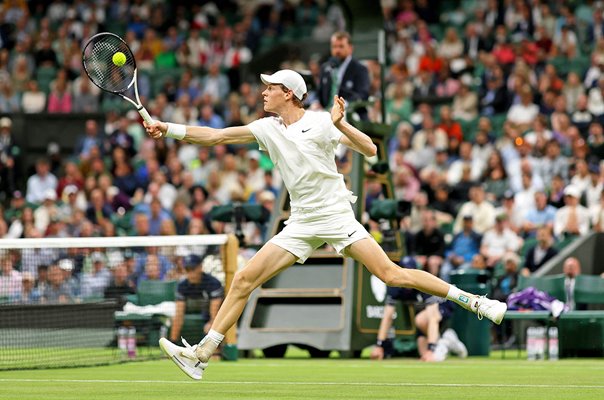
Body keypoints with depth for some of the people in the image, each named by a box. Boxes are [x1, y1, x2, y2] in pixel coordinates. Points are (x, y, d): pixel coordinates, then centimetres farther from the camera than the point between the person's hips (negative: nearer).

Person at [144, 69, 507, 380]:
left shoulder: (320, 122, -7)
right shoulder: (268, 128, 7)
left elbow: (370, 150, -10)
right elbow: (215, 136, 7)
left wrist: (340, 123, -23)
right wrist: (169, 129, -1)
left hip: (337, 217, -5)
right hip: (302, 225, 5)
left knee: (391, 274, -16)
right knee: (243, 280, -3)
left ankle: (472, 301, -7)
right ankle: (201, 355, -1)